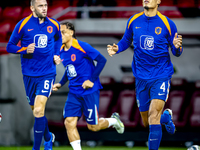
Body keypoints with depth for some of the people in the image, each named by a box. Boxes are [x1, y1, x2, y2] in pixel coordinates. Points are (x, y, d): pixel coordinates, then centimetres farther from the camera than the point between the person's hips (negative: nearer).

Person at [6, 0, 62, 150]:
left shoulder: (54, 25, 0)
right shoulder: (23, 25, -6)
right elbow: (10, 46, 0)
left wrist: (56, 54, 7)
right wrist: (25, 49, -18)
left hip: (47, 74, -1)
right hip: (29, 74, 1)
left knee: (39, 110, -17)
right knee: (36, 111, 14)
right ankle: (48, 137, 41)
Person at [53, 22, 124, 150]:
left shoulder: (82, 47, -16)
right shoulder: (62, 51, 6)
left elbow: (102, 60, -15)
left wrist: (92, 80, -17)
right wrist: (61, 84, 10)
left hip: (89, 91, -6)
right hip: (74, 93, 6)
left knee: (93, 126, 2)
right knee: (69, 123, -9)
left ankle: (114, 120, 31)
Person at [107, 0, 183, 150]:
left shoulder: (167, 23, -8)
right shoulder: (133, 21, 1)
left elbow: (176, 52, -1)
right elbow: (126, 41, 16)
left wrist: (177, 47, -24)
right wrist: (117, 48, -5)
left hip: (161, 76, -4)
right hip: (141, 78, 4)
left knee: (154, 116, -21)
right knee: (147, 122, 13)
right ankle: (166, 116, 46)